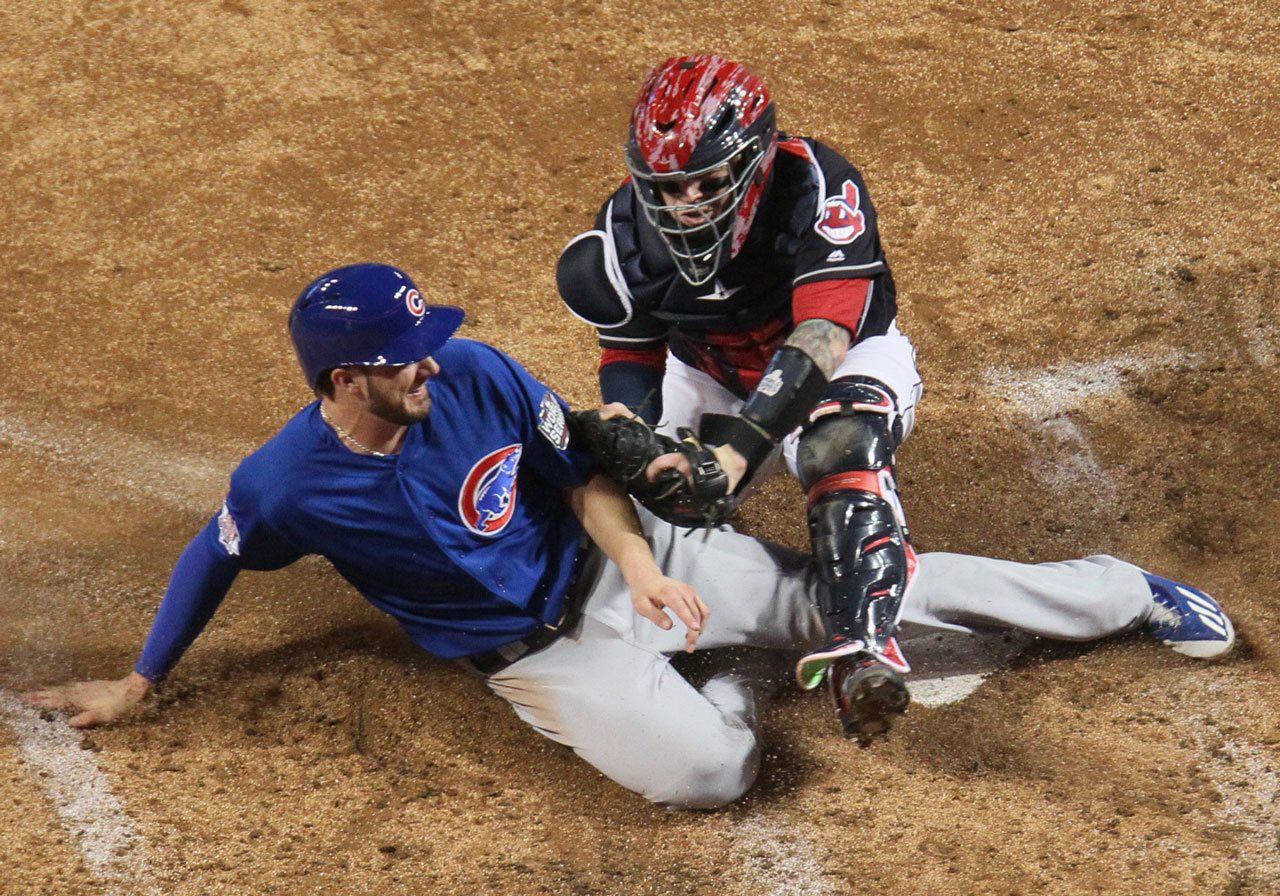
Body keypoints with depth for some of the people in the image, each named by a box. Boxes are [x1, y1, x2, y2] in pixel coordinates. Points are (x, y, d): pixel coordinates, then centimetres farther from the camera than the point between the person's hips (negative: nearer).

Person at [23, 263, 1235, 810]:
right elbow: (213, 559, -2)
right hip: (538, 654, -2)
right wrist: (137, 684, 6)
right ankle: (724, 684, 10)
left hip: (621, 560, 2)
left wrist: (634, 557, -18)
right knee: (704, 768, -27)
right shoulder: (288, 484, -21)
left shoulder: (475, 376, -17)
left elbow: (577, 467, -3)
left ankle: (1127, 597, 15)